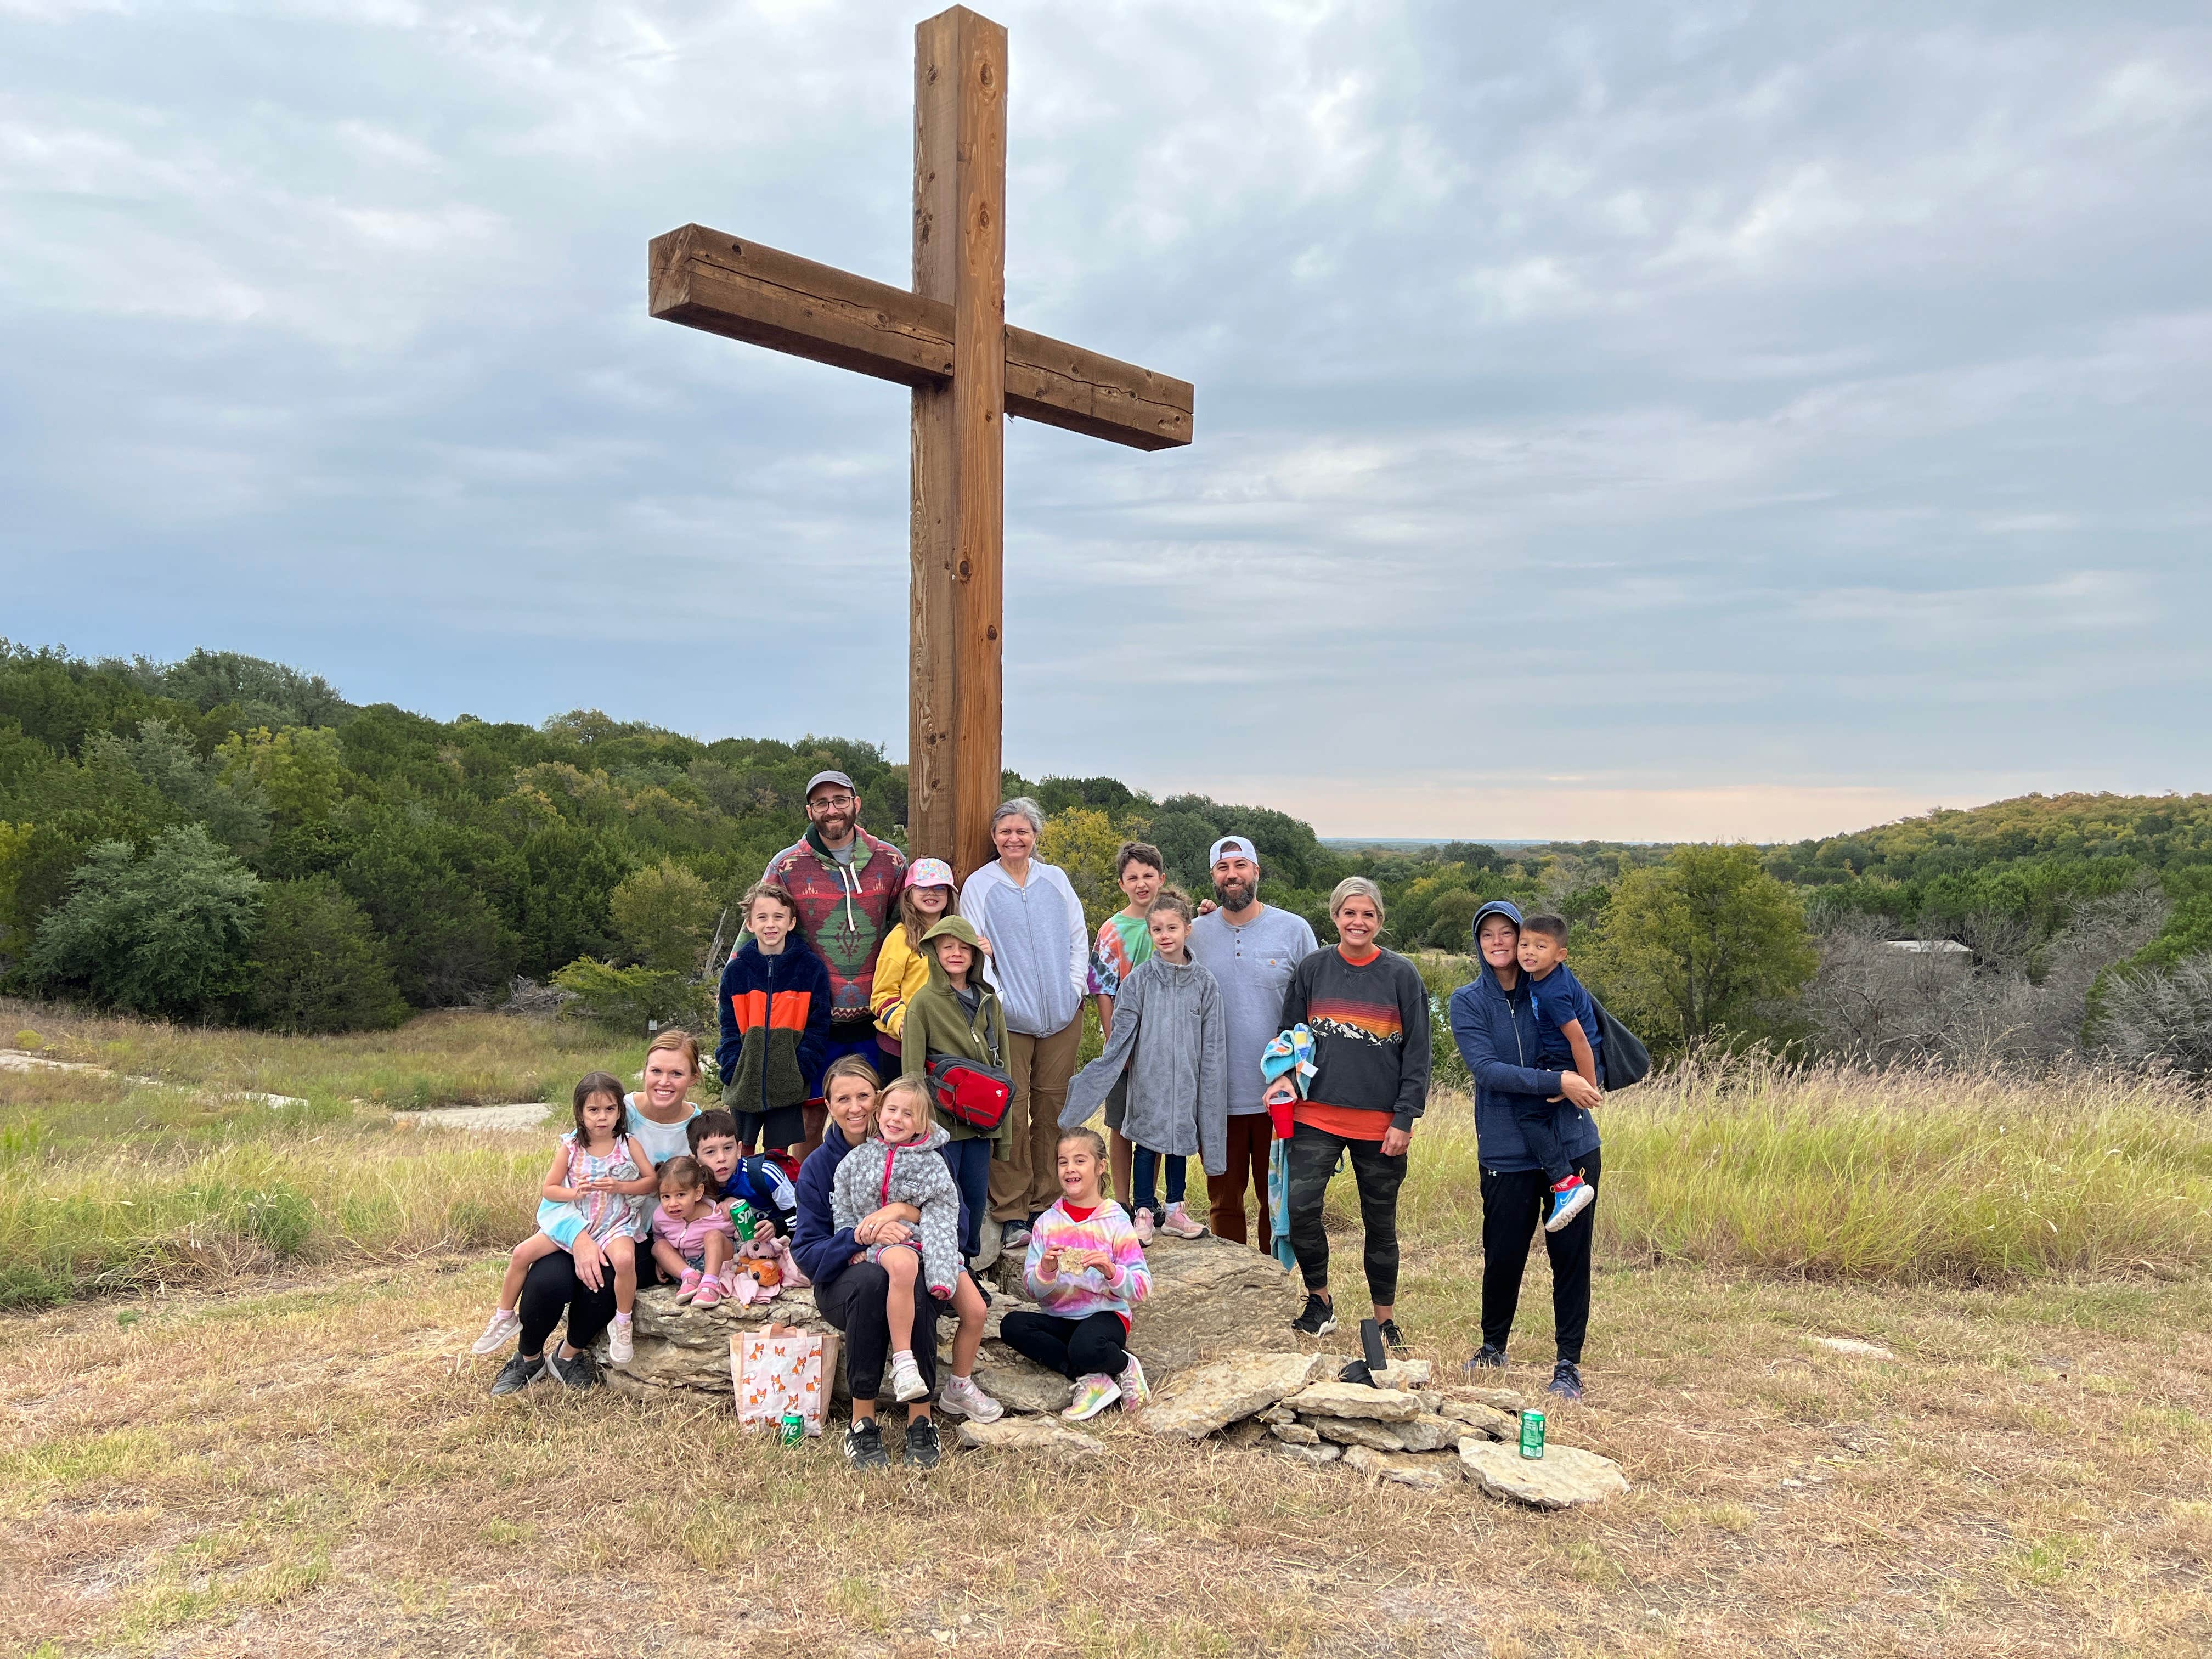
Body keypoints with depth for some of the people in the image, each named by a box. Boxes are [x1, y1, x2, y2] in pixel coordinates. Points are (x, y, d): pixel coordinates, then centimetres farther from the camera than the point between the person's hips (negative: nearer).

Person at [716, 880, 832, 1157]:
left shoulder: (811, 968, -1)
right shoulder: (736, 969, 3)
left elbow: (818, 1027, -2)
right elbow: (730, 1028, 5)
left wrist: (801, 1070, -12)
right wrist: (733, 1071, -8)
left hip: (787, 1084, -1)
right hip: (744, 1084, 1)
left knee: (779, 1154, 5)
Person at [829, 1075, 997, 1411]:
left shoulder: (931, 1163, 1)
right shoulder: (858, 1159, 4)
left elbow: (941, 1219, -7)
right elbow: (843, 1213, 12)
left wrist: (942, 1274, -18)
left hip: (926, 1241, 3)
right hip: (881, 1243, -2)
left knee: (975, 1309, -8)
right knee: (903, 1264, -41)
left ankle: (960, 1385, 17)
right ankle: (902, 1362, -34)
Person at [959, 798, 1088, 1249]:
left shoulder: (1055, 880, 11)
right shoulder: (979, 886, 2)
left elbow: (1079, 937, 15)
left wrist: (1075, 986, 4)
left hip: (1061, 1014, 3)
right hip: (1009, 1019, -3)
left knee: (1053, 1109, 6)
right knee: (1011, 1114, -6)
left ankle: (1048, 1205, 16)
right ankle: (1011, 1215, 2)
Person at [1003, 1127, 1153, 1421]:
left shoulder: (1116, 1221, -3)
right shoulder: (1047, 1222, 6)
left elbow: (1141, 1288, -8)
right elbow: (1033, 1289, 1)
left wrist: (1112, 1272, -27)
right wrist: (1046, 1271, -21)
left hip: (1106, 1314, -5)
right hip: (1058, 1318, 5)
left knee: (1085, 1348, -38)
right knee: (1012, 1325, -25)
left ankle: (1123, 1366, -3)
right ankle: (1091, 1378, -19)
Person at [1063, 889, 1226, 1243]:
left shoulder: (1204, 983, 0)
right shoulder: (1139, 979, -3)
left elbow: (1212, 1045, 3)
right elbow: (1122, 1033, 0)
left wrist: (1209, 1089, 1)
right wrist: (1108, 1067, -4)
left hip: (1185, 1080, 1)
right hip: (1148, 1079, -1)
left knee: (1181, 1139, 11)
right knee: (1147, 1140, 3)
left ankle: (1175, 1210, 23)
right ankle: (1144, 1212, 13)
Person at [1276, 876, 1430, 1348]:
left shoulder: (1401, 975, -1)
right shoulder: (1312, 969, 4)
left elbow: (1417, 1052, -1)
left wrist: (1405, 1118, -7)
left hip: (1381, 1122, -1)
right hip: (1317, 1116, 1)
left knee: (1380, 1224, 10)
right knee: (1300, 1207, -13)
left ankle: (1386, 1318, 27)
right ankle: (1319, 1300, 10)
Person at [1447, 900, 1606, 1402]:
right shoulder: (1468, 1002, -1)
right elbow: (1486, 1069, -13)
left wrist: (1584, 1082, -6)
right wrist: (1556, 1082, -23)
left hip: (1572, 1145, 1)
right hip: (1507, 1151, -1)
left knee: (1571, 1253, 2)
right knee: (1504, 1255, 7)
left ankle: (1569, 1363, 15)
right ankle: (1493, 1345, 32)